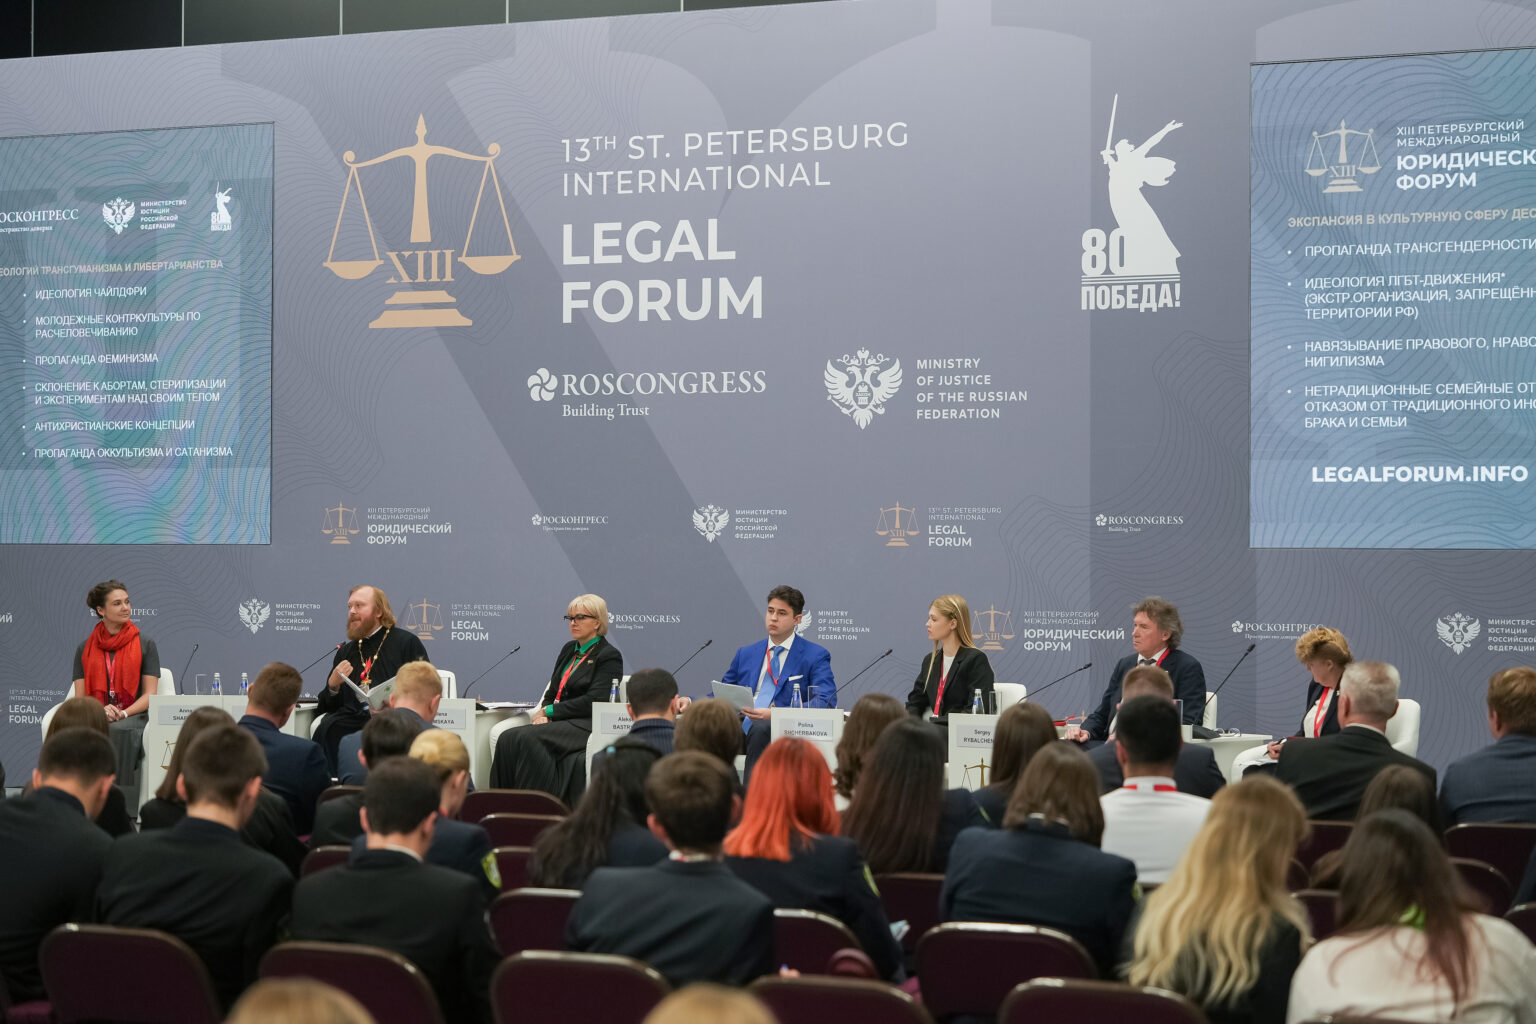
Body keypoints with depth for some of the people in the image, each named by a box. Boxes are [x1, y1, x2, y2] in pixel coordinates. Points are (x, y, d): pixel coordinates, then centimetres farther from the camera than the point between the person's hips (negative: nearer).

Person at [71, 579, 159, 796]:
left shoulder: (145, 644, 11)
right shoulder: (85, 648, 16)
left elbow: (149, 695, 5)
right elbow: (80, 698, 11)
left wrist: (123, 714, -14)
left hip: (133, 716, -1)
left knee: (120, 731, -38)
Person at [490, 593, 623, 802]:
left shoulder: (609, 656, -2)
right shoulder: (569, 649, 22)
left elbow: (593, 702, -12)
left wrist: (549, 711, -10)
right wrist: (543, 714, -2)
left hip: (585, 725, -7)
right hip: (557, 722, 7)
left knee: (528, 738, -31)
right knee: (507, 738, -22)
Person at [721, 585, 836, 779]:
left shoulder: (816, 656, 8)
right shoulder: (745, 654, 24)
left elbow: (825, 702, -6)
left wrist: (775, 714, -19)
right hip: (743, 730, 4)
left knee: (761, 728, -39)